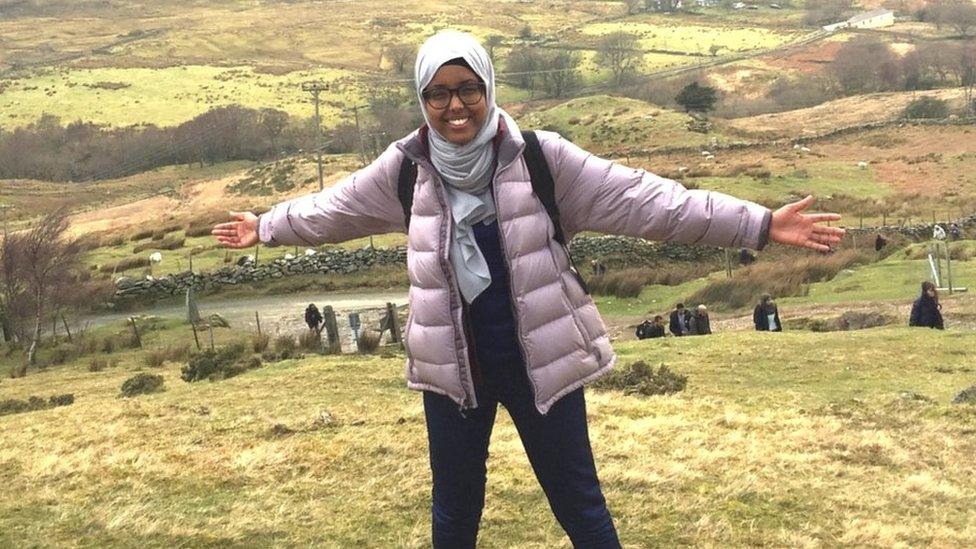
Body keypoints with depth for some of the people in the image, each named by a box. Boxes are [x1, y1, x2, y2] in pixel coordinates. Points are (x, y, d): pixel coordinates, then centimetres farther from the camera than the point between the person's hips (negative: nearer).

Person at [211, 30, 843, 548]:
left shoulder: (540, 157, -13)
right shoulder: (405, 168, -5)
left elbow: (642, 198, -14)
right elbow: (333, 209, 13)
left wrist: (759, 224, -18)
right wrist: (266, 226, 26)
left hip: (539, 357, -2)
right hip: (452, 362, 3)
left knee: (577, 498, 10)